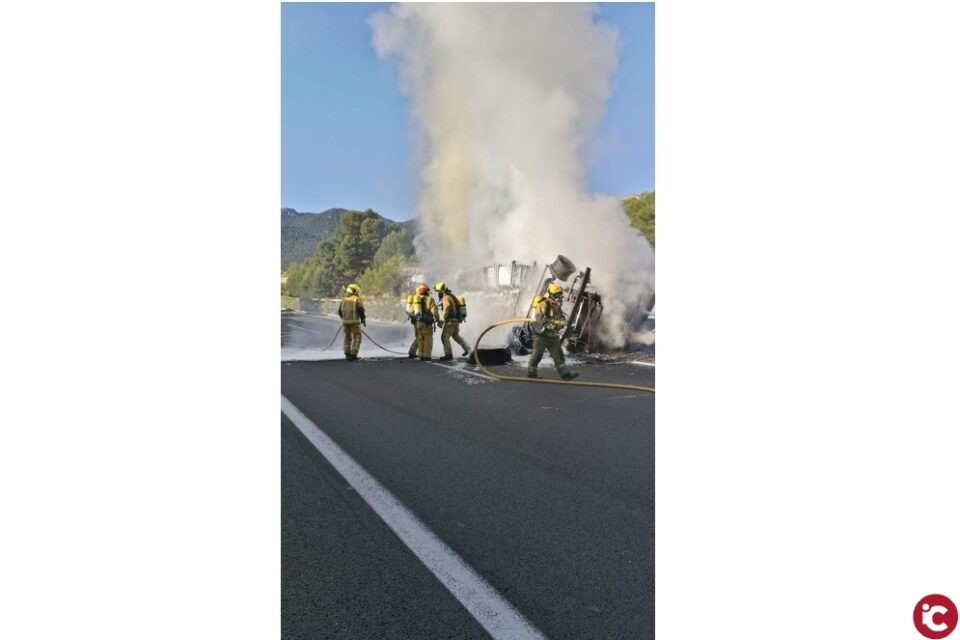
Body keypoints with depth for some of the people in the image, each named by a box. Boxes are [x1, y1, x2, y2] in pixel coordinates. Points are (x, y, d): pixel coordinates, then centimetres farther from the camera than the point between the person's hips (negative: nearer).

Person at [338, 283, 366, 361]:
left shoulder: (344, 299, 11)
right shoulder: (357, 299, -5)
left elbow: (340, 312, 15)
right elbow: (361, 310, -14)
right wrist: (363, 320, -1)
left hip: (346, 321, 5)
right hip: (354, 322, -5)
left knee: (347, 337, 18)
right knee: (356, 338, 3)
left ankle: (347, 354, 17)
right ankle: (353, 355, -3)